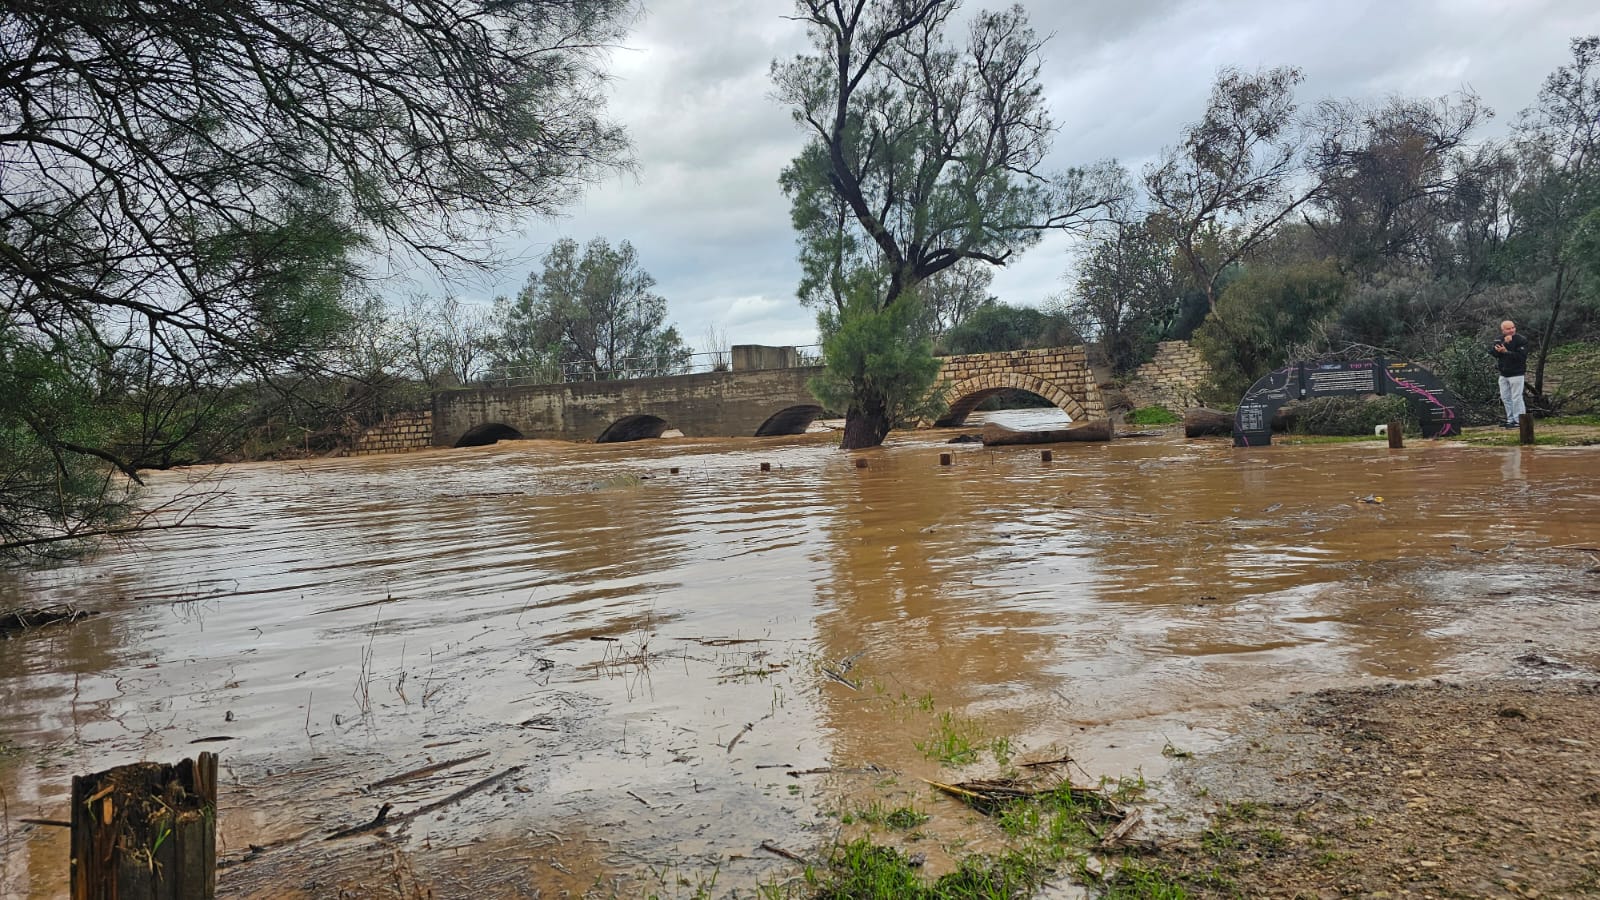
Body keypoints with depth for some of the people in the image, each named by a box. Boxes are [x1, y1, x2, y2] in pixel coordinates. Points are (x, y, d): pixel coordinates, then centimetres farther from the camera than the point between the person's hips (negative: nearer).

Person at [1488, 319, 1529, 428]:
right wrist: (1505, 343, -19)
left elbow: (1521, 357, -21)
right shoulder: (1500, 339, 7)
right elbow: (1493, 353, -8)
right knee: (1505, 398, 12)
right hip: (1503, 374, 7)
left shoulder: (1521, 340, -11)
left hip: (1516, 374, -7)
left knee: (1516, 398, -6)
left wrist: (1506, 351, -23)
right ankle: (1510, 419, 22)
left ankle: (1519, 420, -1)